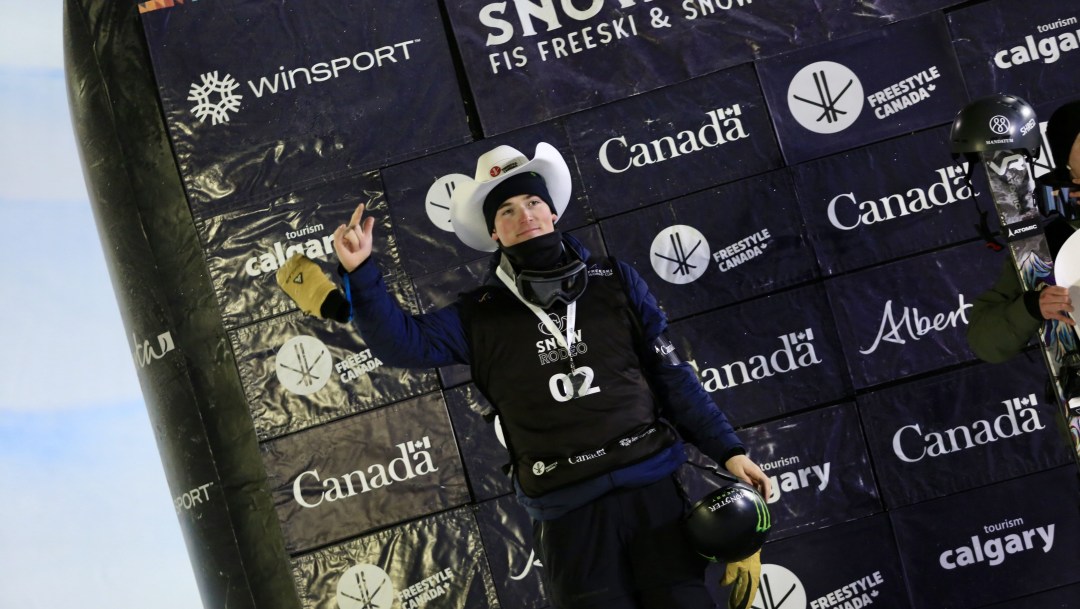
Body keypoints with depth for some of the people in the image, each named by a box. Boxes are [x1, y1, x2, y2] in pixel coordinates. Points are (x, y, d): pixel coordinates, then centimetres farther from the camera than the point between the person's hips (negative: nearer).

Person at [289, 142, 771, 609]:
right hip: (567, 512, 0)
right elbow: (402, 342, -2)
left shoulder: (615, 282, 7)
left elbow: (671, 375, 7)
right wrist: (360, 273, -16)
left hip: (652, 488, 0)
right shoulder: (482, 316, 7)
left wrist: (728, 449, 3)